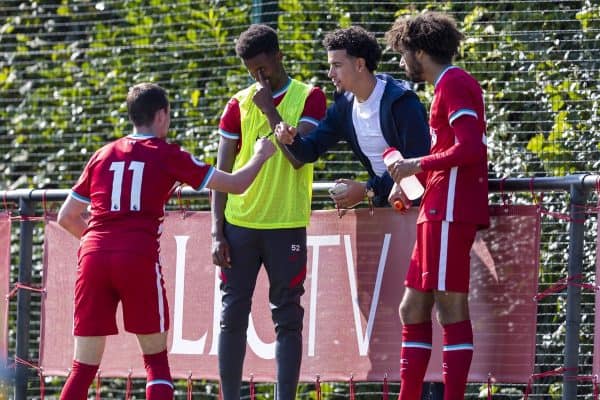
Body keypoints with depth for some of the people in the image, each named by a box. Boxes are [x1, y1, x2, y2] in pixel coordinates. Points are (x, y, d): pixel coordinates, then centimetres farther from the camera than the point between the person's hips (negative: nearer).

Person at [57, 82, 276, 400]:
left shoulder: (103, 156, 18)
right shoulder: (168, 156, 8)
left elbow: (66, 217, 21)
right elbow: (236, 184, 11)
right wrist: (260, 156, 30)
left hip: (93, 255, 3)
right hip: (140, 257, -3)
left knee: (84, 367, 5)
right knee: (156, 359, 10)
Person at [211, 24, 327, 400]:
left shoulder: (309, 98, 0)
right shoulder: (239, 104, 7)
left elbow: (299, 157, -12)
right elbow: (222, 172, 8)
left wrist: (269, 110, -11)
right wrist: (217, 232, 1)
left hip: (287, 225, -3)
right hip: (240, 225, 3)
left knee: (288, 319, 0)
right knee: (232, 316, 2)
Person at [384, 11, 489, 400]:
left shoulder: (453, 84, -9)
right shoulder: (453, 83, 21)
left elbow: (469, 149, -19)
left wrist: (417, 165, -10)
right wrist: (414, 181, 19)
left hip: (449, 213, -10)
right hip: (439, 212, 10)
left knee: (451, 309, -9)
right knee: (413, 309, 11)